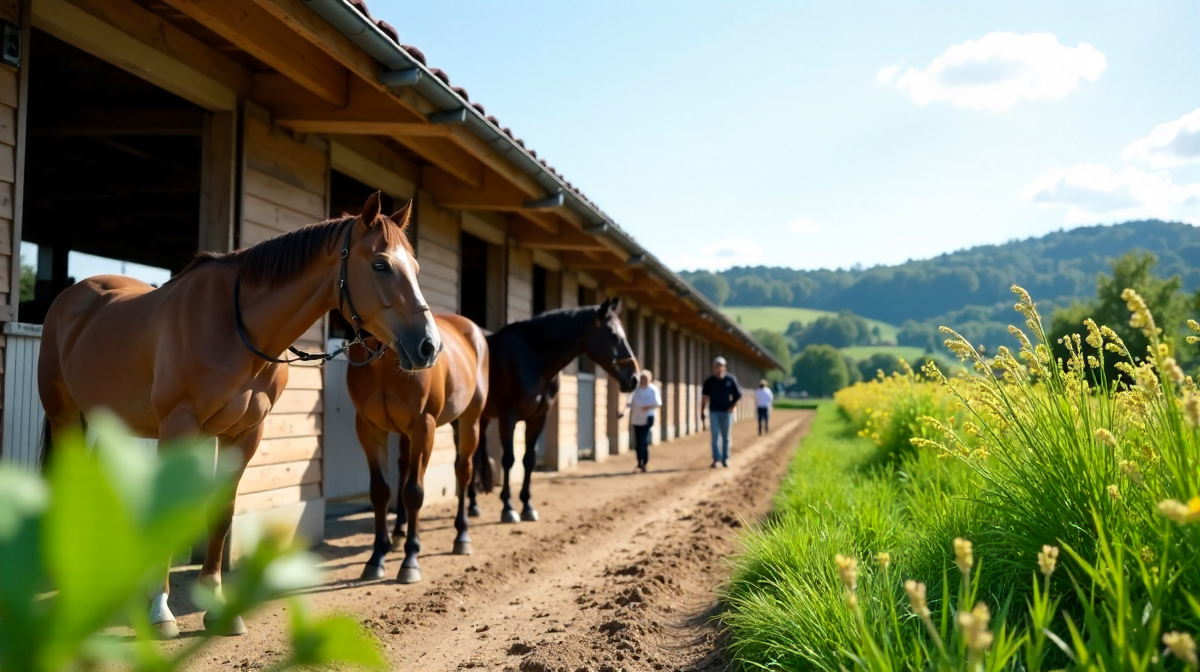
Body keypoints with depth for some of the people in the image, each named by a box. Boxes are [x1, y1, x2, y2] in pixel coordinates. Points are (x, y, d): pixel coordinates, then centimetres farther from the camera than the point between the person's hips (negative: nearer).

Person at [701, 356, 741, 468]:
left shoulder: (730, 379, -3)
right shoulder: (709, 381, 0)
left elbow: (738, 395, 4)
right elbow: (704, 397, 4)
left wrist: (732, 406, -6)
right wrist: (702, 412, 2)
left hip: (726, 412, 0)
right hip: (714, 412, 0)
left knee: (726, 437, 7)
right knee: (715, 435, -6)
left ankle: (725, 459, 15)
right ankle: (716, 458, -5)